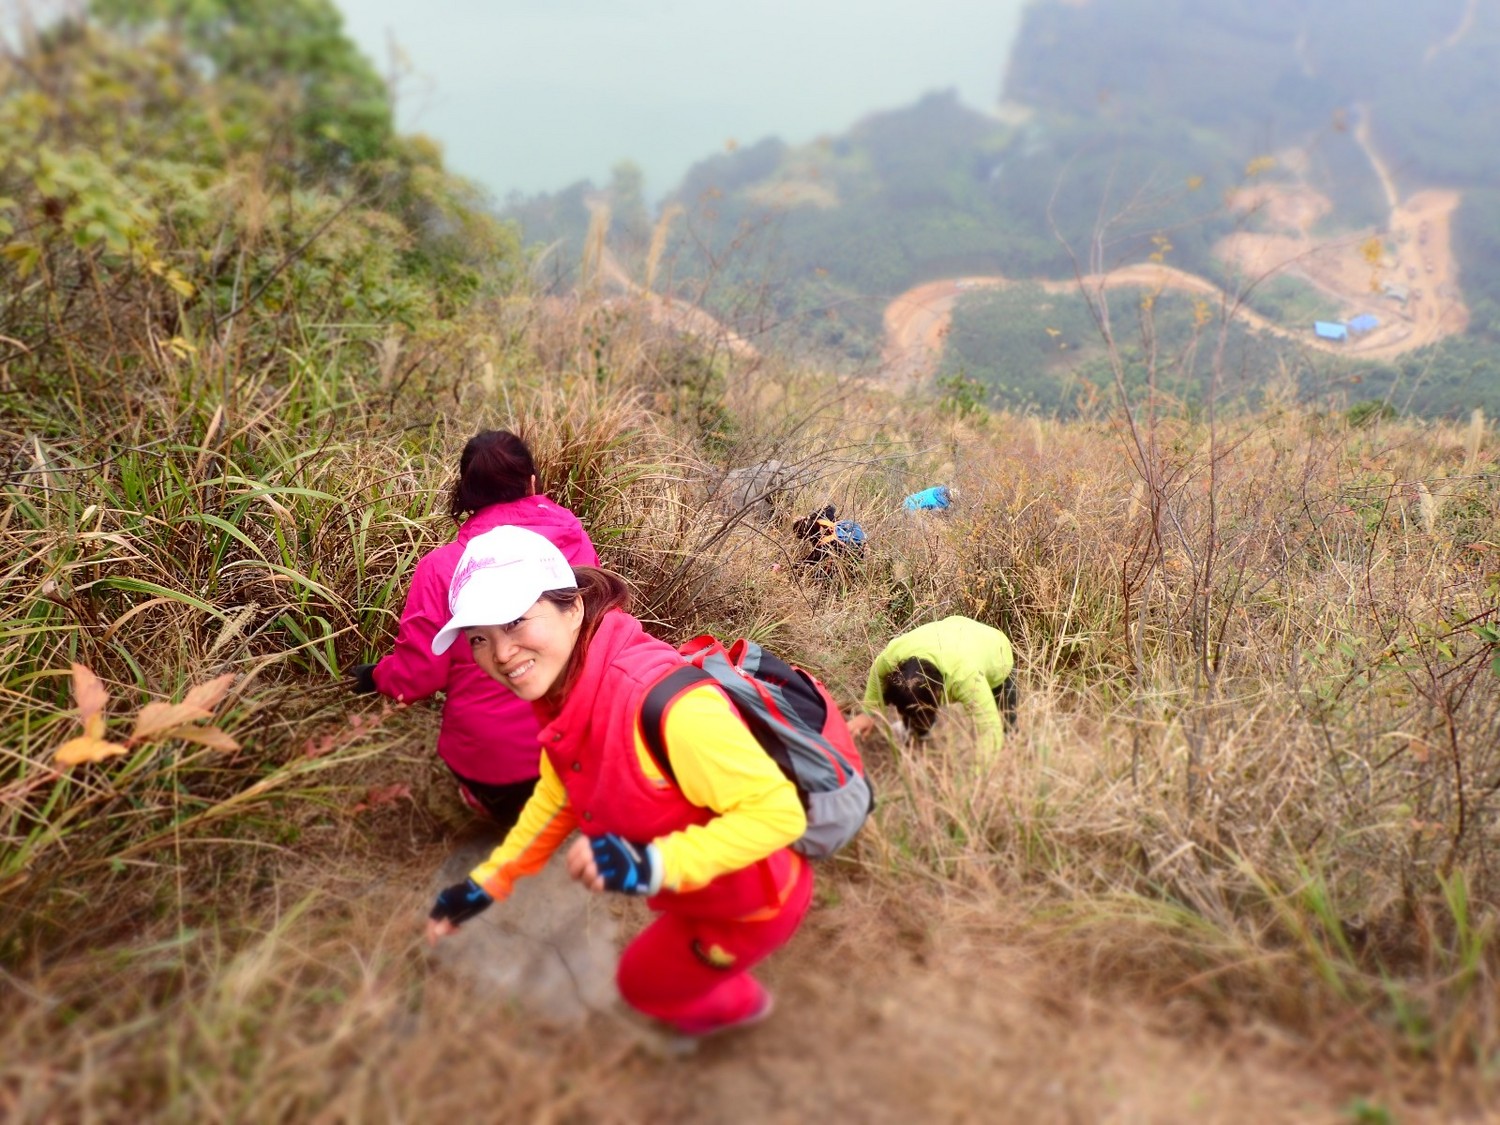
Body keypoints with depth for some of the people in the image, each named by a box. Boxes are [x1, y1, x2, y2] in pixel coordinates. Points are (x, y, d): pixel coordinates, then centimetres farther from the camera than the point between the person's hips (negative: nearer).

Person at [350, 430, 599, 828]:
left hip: (489, 759, -1)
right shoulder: (573, 539, -6)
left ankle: (501, 802, 8)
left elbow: (415, 677, -7)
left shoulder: (441, 566, -13)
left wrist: (376, 676, 16)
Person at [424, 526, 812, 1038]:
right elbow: (559, 796, 5)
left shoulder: (665, 702, -41)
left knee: (645, 981, 20)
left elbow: (778, 811, -36)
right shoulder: (562, 687, -12)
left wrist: (651, 866, -41)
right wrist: (486, 883, 6)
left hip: (752, 900, -7)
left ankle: (736, 1003, 47)